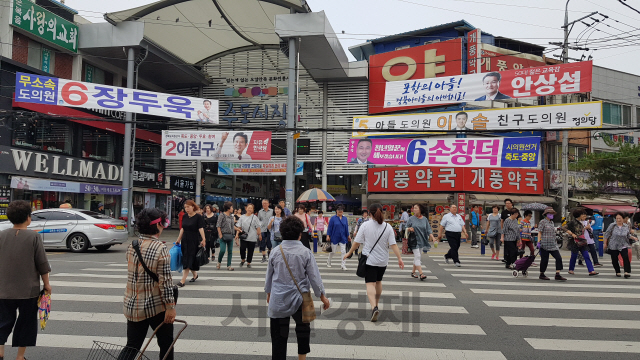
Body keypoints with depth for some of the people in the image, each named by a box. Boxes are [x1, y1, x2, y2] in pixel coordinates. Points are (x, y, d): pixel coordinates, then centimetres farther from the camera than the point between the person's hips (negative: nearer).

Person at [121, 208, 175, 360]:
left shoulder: (131, 246, 2)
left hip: (133, 305, 6)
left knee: (132, 346, 13)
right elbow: (165, 281, -18)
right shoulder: (160, 249, -17)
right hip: (156, 306, -6)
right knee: (166, 344, 13)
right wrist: (170, 307, -13)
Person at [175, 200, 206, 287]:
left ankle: (183, 280, -6)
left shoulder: (198, 217, -9)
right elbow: (182, 229, 16)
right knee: (186, 260, 12)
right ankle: (195, 275, 31)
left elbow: (201, 229, -16)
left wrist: (203, 239, -27)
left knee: (189, 261, -7)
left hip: (194, 241, -7)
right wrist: (178, 240, 18)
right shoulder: (185, 216, 9)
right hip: (185, 241, 7)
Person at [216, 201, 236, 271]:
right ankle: (219, 262, 14)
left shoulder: (231, 216, 13)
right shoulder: (222, 215, -5)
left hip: (231, 236, 6)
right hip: (224, 235, -6)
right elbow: (218, 226, -8)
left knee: (230, 251, 4)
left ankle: (229, 265, 10)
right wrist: (220, 234, -13)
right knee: (222, 250, -11)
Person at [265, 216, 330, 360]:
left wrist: (268, 293, 25)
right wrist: (323, 297, 6)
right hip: (299, 299, -1)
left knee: (278, 336, 8)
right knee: (303, 328, 23)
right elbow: (314, 277, -5)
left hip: (278, 301, 1)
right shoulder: (305, 252, -10)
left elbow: (269, 275, 8)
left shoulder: (276, 251, -4)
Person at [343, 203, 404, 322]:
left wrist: (349, 253, 8)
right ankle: (376, 304, 37)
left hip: (369, 260, -3)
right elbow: (393, 245, -8)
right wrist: (400, 258, -5)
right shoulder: (387, 227, -3)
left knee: (370, 284, -6)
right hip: (383, 261, 3)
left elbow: (357, 242, -5)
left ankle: (374, 307, -26)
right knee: (378, 281, 22)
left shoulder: (366, 225, -8)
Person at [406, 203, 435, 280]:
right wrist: (409, 229, -16)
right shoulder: (411, 219, -1)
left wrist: (432, 237, -7)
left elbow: (428, 229, 5)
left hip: (422, 240, 4)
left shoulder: (425, 219, 6)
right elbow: (406, 228, 6)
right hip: (414, 240, -4)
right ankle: (421, 274, -16)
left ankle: (413, 272, 24)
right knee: (417, 256, -13)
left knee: (418, 257, 10)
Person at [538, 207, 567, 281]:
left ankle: (557, 275, -2)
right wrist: (539, 242, -16)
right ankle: (542, 275, 14)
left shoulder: (552, 222, 17)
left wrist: (556, 242, 23)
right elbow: (539, 232, -9)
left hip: (553, 245, 7)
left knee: (558, 258, -4)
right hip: (545, 244, -7)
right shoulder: (542, 222, -5)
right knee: (544, 259, 0)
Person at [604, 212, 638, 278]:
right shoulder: (612, 226, -6)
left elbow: (628, 235, 17)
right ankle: (617, 272, 20)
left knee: (626, 258, -15)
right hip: (613, 246, -1)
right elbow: (607, 234, 0)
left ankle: (627, 272, -12)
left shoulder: (626, 226, 3)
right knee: (614, 260, 3)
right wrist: (605, 243, 0)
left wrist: (633, 237, -1)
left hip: (623, 246, 1)